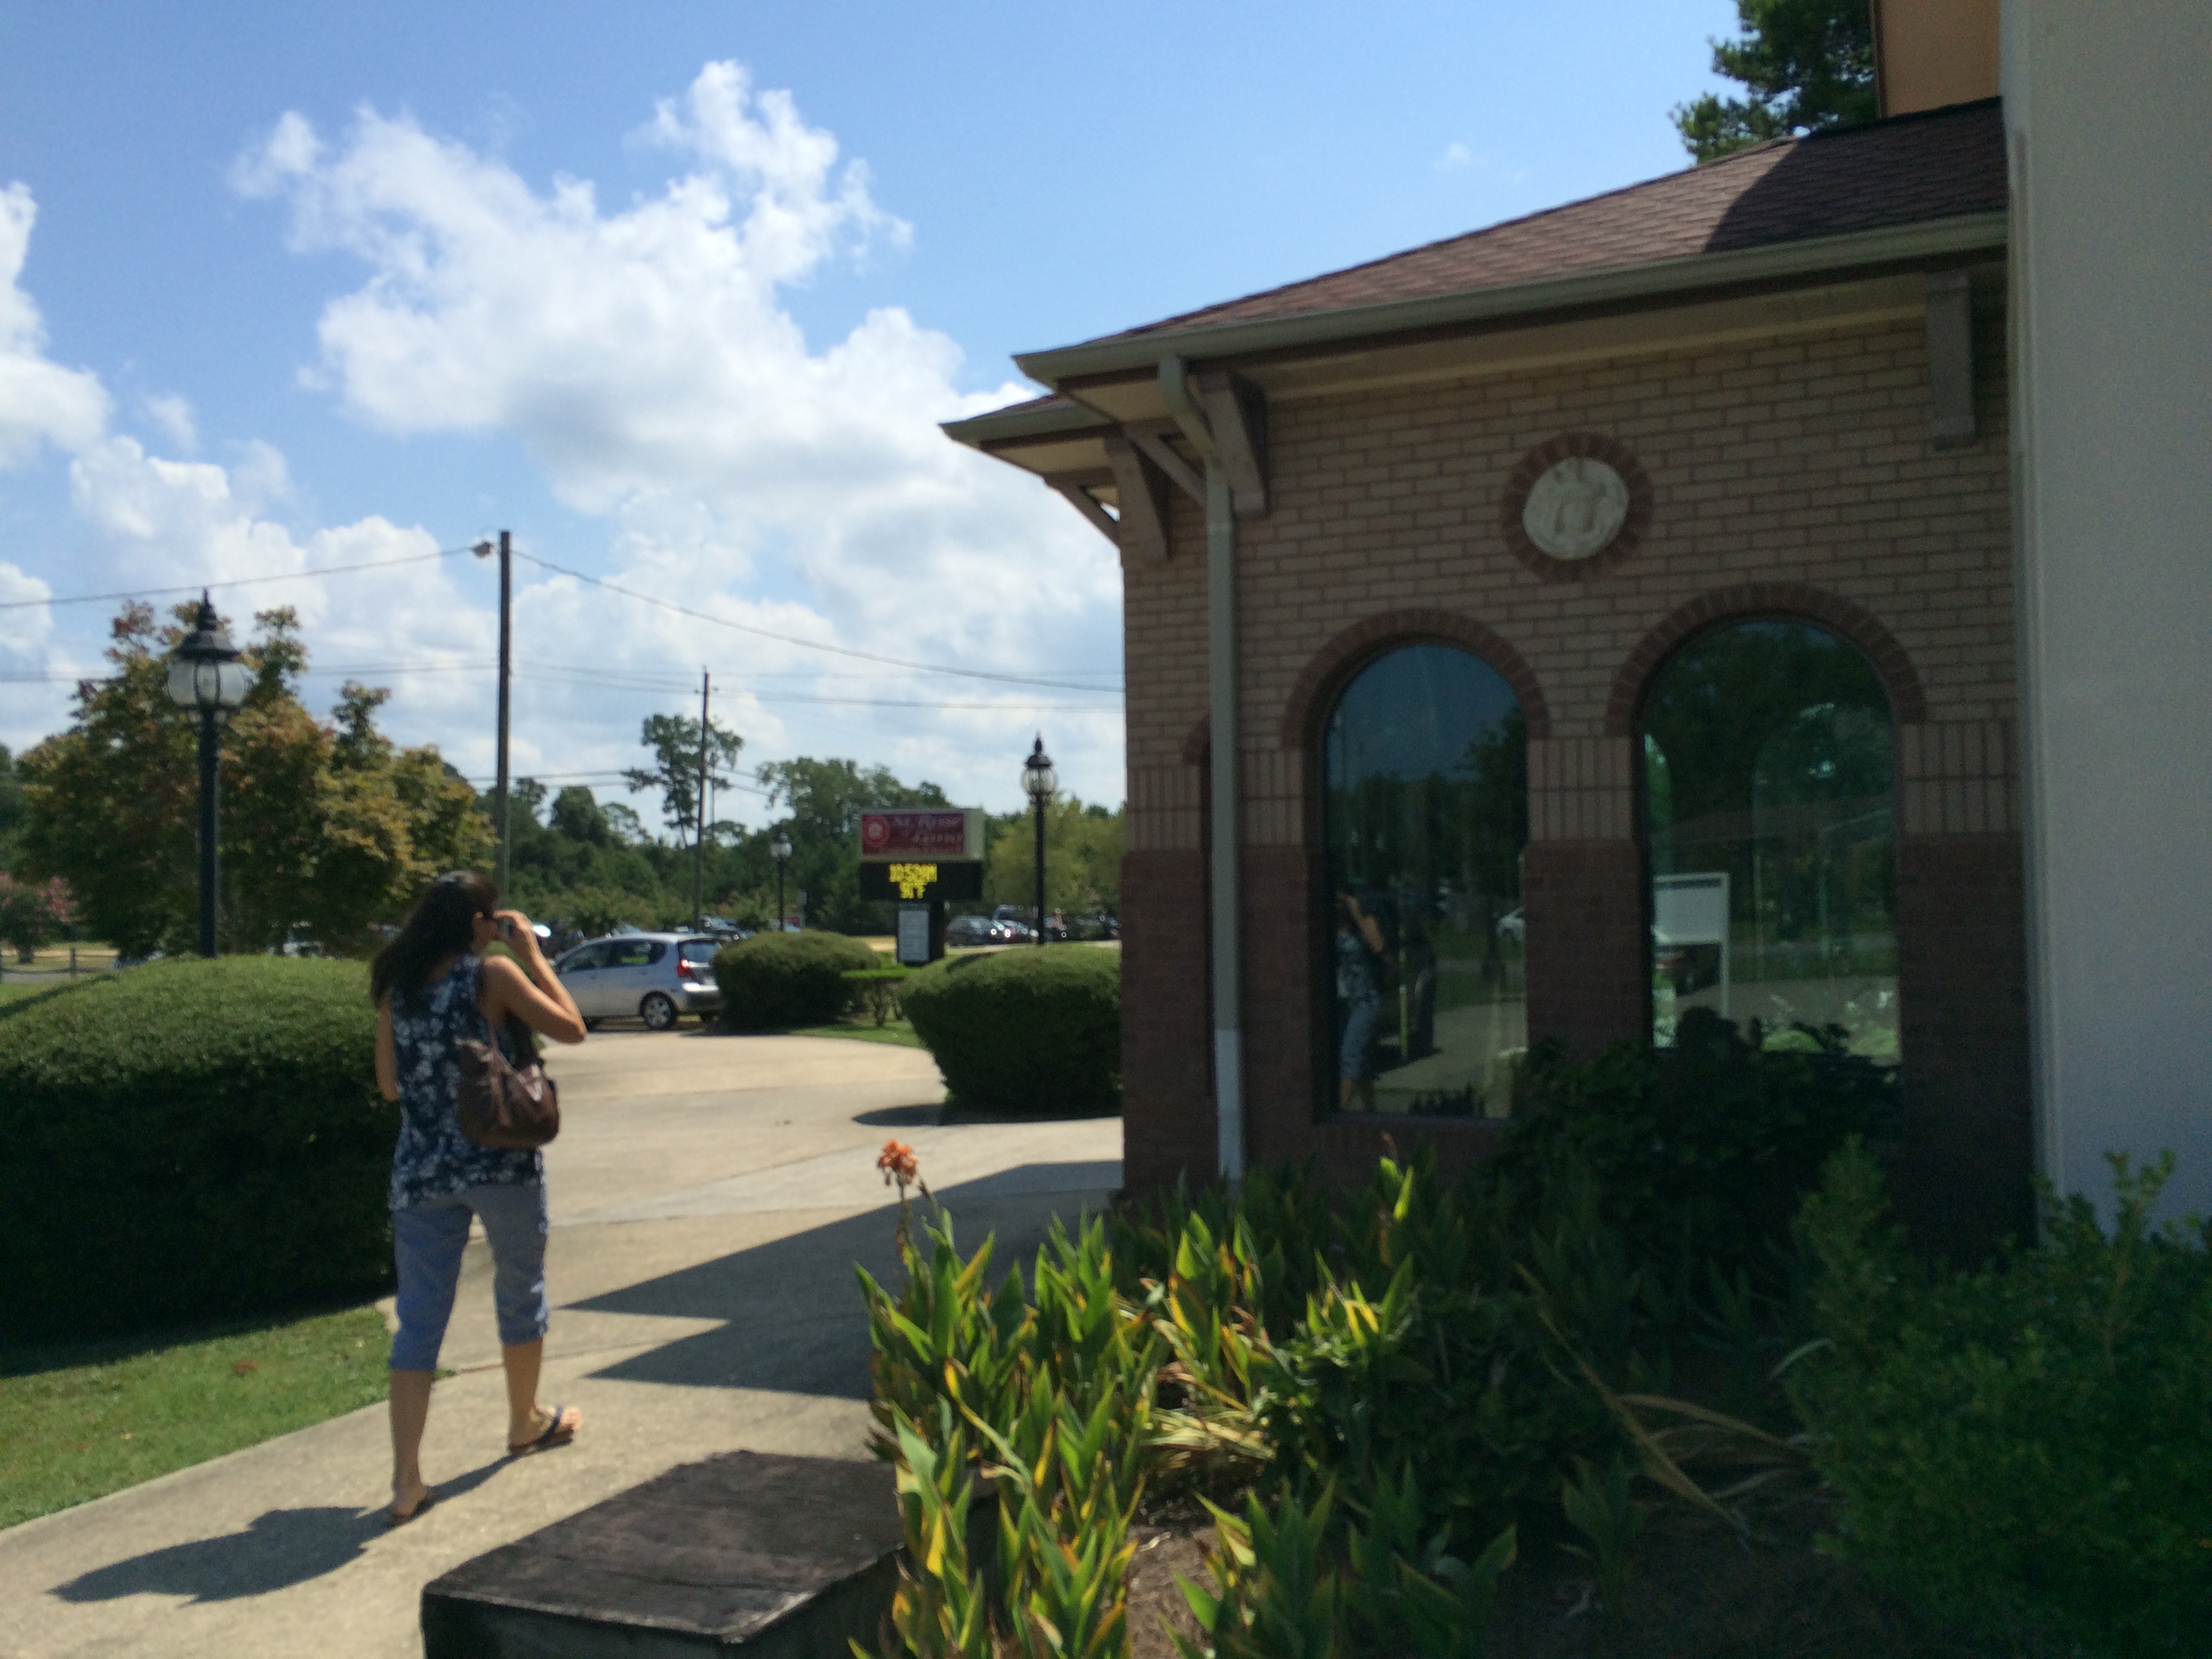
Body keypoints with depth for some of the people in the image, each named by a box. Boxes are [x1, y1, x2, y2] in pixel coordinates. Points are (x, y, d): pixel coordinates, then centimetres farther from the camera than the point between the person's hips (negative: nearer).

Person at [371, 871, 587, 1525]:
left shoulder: (397, 987, 6)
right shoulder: (492, 973, -9)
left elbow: (389, 1083, 11)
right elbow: (570, 1028, -7)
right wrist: (531, 952, -1)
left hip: (421, 1170, 4)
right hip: (501, 1161, -4)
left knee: (419, 1318, 4)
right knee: (520, 1291, 18)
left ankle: (406, 1480, -3)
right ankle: (527, 1421, 36)